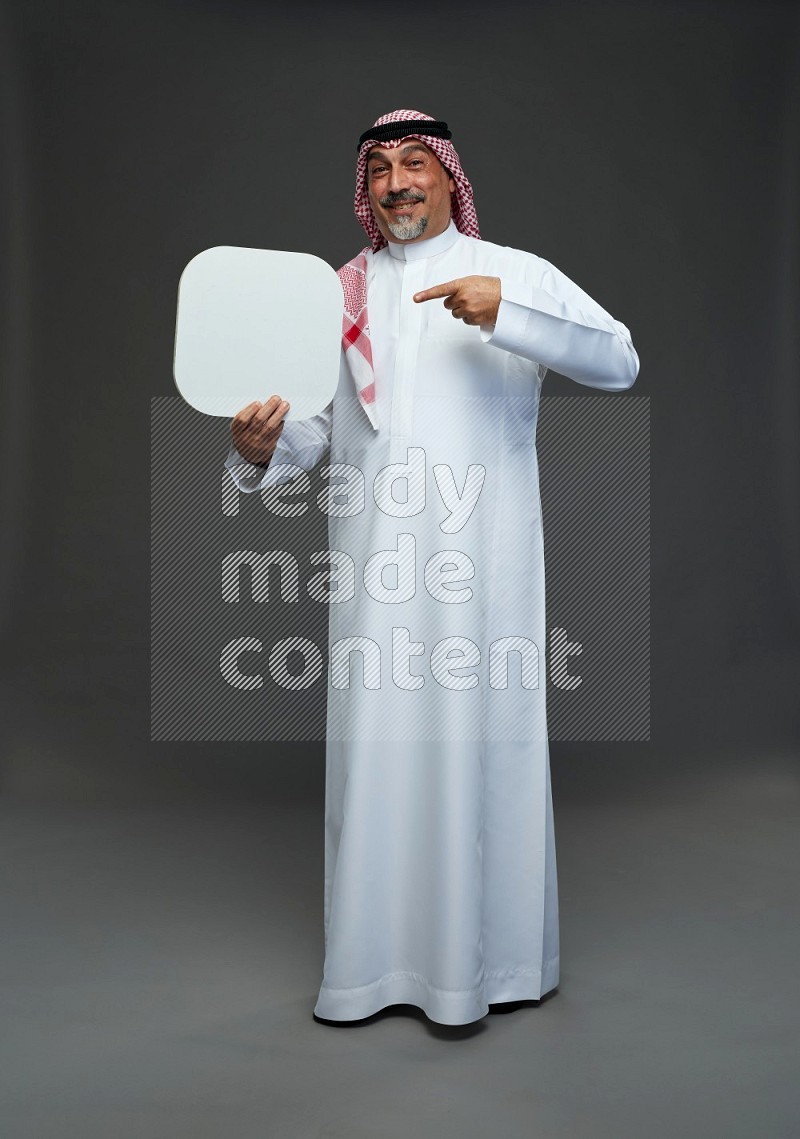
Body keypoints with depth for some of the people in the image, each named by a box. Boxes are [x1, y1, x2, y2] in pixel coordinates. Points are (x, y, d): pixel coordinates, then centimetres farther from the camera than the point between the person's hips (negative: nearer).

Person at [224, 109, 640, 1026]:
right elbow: (321, 429, 13)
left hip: (480, 554, -2)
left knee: (477, 739, 1)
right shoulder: (341, 291, 16)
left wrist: (507, 313, -18)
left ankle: (480, 956, 17)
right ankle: (374, 958, 19)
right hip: (374, 558, 3)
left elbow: (621, 362, -5)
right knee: (375, 745, 5)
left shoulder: (515, 271, 7)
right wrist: (261, 450, -8)